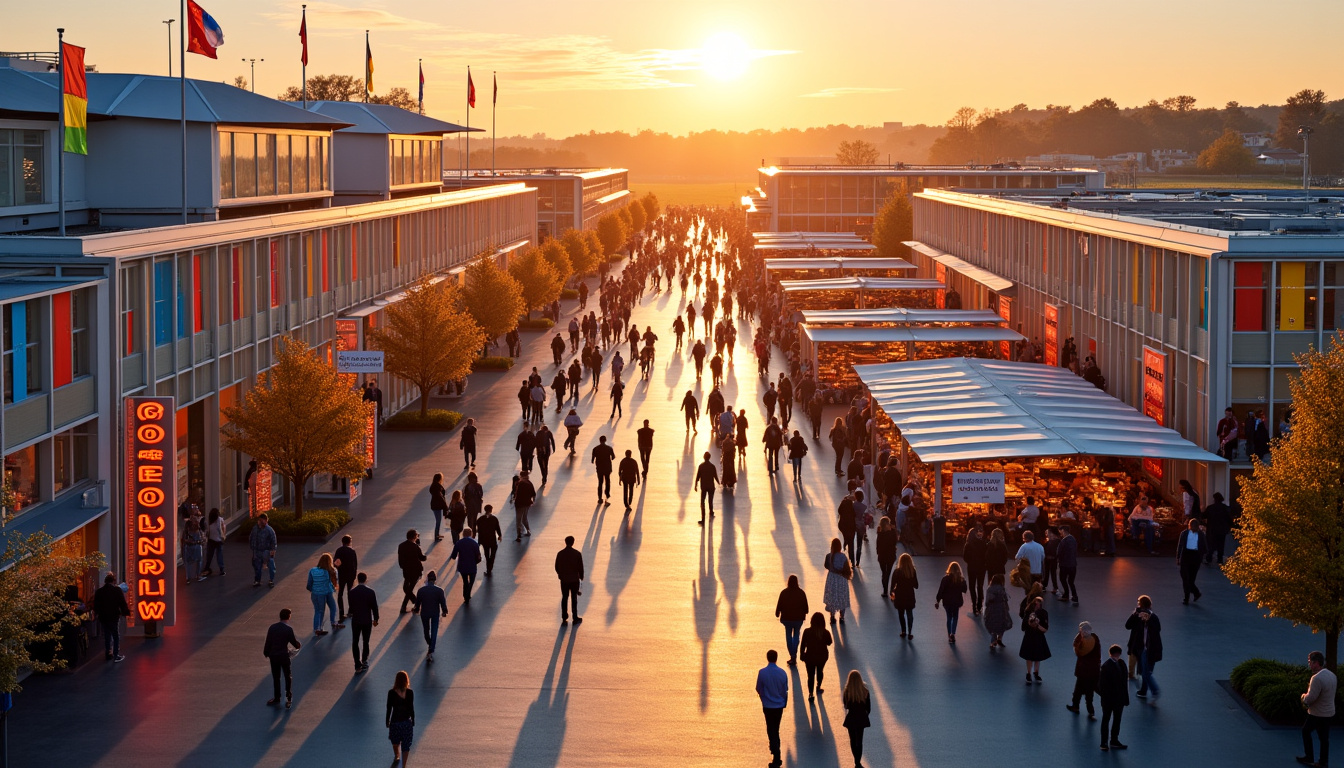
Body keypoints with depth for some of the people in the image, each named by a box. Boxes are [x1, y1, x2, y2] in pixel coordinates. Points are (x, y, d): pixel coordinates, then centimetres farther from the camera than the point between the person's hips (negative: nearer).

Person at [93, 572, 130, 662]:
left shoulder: (99, 591, 3)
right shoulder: (117, 590, -10)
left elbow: (96, 606, 10)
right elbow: (123, 604, -10)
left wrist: (96, 614, 23)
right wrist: (126, 611, 3)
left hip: (103, 617, 4)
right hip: (114, 617, -4)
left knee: (107, 636, 14)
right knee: (116, 636, 4)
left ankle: (108, 654, 18)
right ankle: (116, 655, 2)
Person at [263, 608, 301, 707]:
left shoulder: (272, 627, -3)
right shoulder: (289, 629, -13)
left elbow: (268, 642, 1)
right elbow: (294, 642, -4)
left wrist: (266, 653, 16)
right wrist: (298, 646, 19)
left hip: (273, 656, 3)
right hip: (284, 655, -3)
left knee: (276, 678, 14)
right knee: (288, 677, 11)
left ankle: (277, 698, 20)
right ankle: (288, 697, 8)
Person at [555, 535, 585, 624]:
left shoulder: (560, 554, -7)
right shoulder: (577, 554, -12)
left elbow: (557, 567, 1)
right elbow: (580, 567, -7)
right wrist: (581, 578, 8)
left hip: (564, 580, 1)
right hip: (575, 579, -1)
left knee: (564, 598, 12)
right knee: (574, 599, 9)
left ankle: (564, 618, 13)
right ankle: (575, 618, 14)